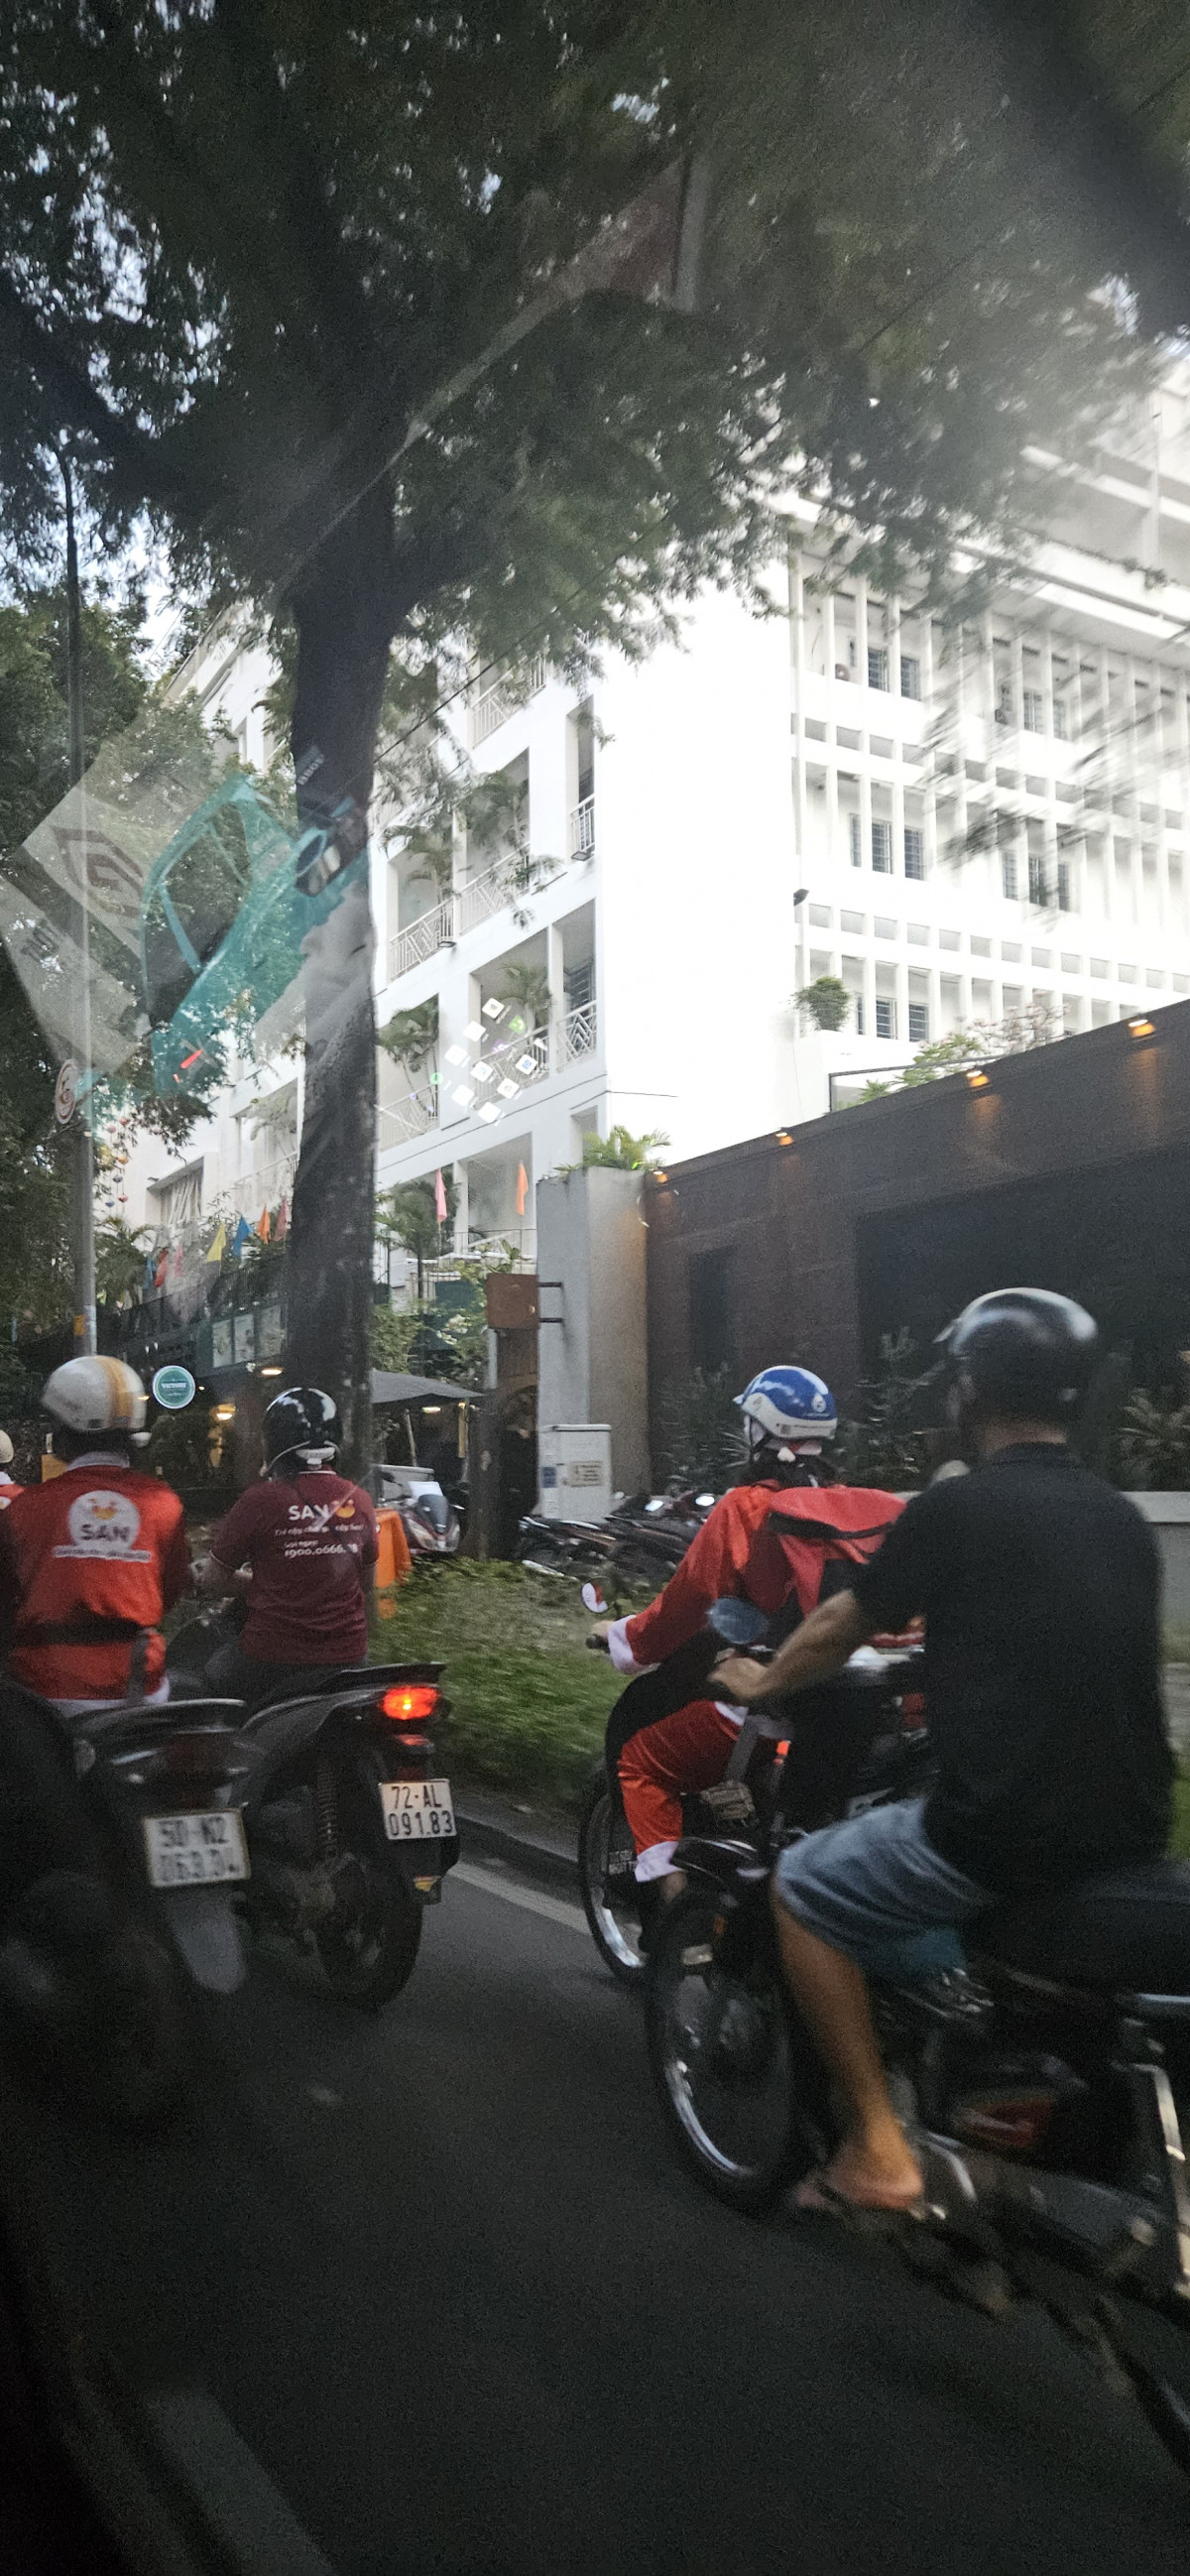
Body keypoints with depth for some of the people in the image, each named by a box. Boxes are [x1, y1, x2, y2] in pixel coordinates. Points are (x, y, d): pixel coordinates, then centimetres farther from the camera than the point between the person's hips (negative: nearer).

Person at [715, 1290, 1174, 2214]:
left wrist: (761, 1680, 22)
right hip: (1131, 1835, 7)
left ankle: (879, 2147, 9)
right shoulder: (1125, 1521, 10)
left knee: (804, 1887, 12)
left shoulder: (958, 1507, -9)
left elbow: (838, 1629, 3)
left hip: (1002, 1830, -7)